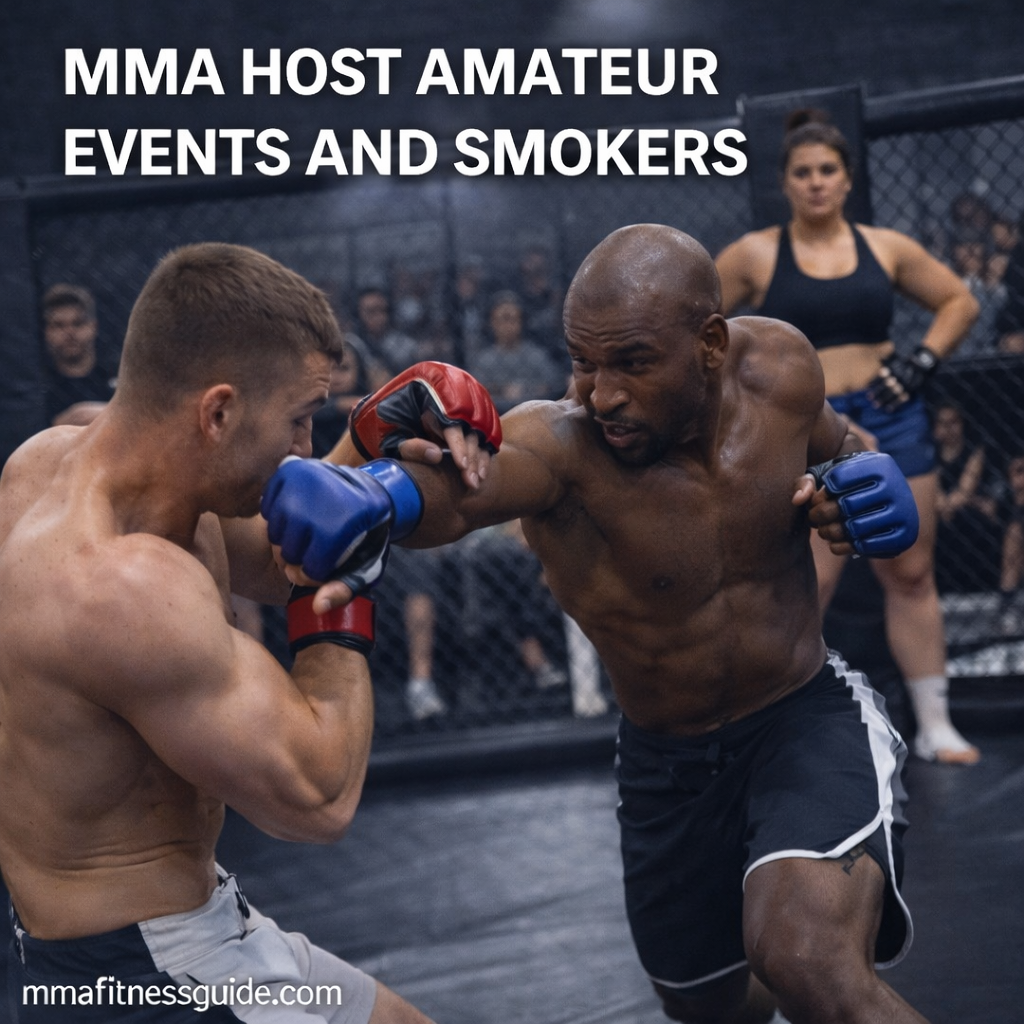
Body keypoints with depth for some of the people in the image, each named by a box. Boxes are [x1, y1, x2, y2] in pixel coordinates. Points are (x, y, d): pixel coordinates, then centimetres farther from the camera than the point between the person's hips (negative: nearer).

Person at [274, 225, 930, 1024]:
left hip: (809, 719, -1)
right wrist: (373, 443, -73)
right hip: (666, 760, 1)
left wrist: (853, 486, -13)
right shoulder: (555, 446, -28)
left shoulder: (779, 368, -15)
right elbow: (442, 497, -51)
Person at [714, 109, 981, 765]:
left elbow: (960, 302, 16)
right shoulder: (757, 255, 0)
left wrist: (924, 360, 2)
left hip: (890, 421, 3)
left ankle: (936, 727, 17)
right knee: (810, 586, -11)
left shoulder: (886, 248, 7)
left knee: (911, 575, 7)